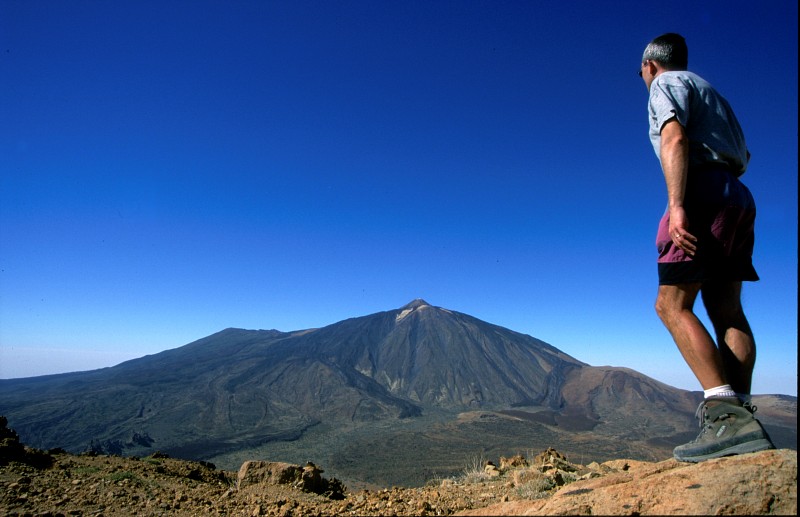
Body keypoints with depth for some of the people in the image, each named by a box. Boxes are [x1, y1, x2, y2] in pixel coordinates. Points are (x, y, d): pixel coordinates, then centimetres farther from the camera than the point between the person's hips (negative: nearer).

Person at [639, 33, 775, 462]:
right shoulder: (709, 92, 31)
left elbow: (675, 139, -14)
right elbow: (743, 157, 29)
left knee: (671, 304, -15)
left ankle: (726, 412, -26)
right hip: (738, 196, 9)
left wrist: (677, 205, -23)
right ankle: (738, 412, -4)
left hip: (704, 190, -9)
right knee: (727, 309, 2)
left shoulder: (667, 85, 6)